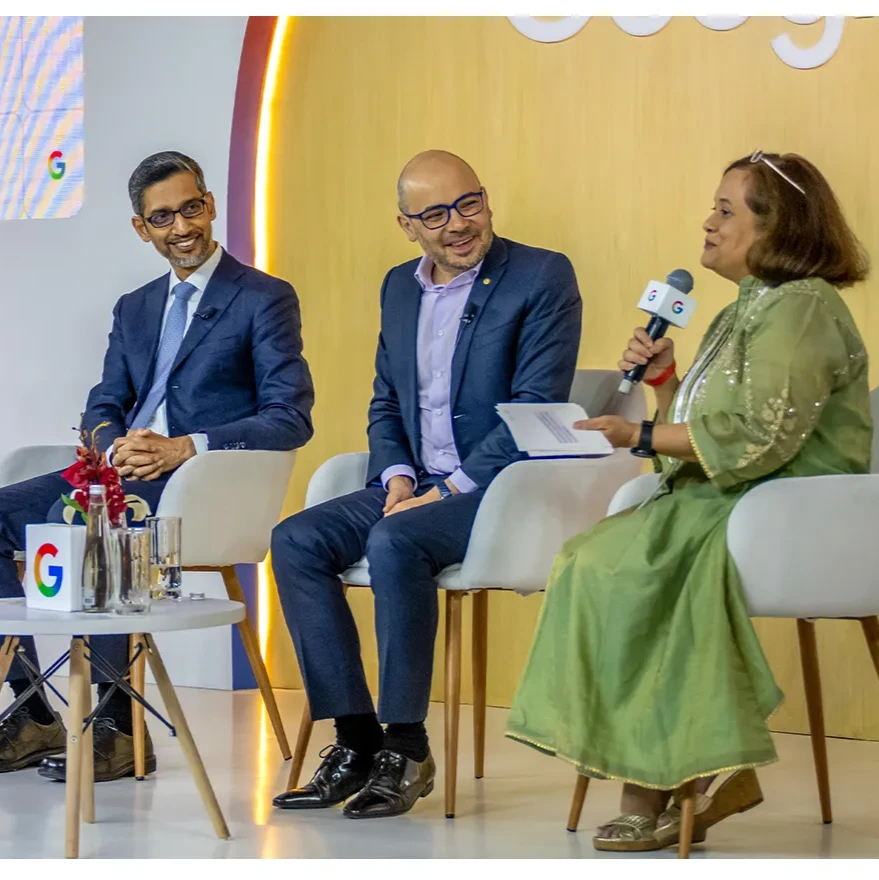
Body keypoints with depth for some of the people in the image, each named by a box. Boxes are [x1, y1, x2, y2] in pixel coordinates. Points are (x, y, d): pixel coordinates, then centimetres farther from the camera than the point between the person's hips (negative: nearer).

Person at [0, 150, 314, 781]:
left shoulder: (266, 299, 2)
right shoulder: (134, 309, 23)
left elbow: (291, 419, -7)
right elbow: (102, 408, 17)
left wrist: (187, 447, -20)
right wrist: (117, 447, -9)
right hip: (126, 471, 7)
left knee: (73, 516, -33)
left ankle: (118, 726, -28)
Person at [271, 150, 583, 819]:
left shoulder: (543, 277, -7)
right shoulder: (400, 287, 15)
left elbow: (536, 408, -14)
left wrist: (447, 489, -18)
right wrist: (398, 477, -1)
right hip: (418, 487, 7)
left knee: (394, 542, -33)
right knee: (296, 541, -14)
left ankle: (406, 747, -21)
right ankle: (356, 739, -12)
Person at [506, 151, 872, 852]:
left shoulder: (800, 308, -10)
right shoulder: (743, 313, 22)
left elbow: (756, 437, -21)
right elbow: (704, 436, 22)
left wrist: (642, 438, -14)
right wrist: (664, 380, 6)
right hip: (723, 505, 10)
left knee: (614, 573, -22)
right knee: (592, 559, -11)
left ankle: (649, 794, -13)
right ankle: (716, 777, -12)